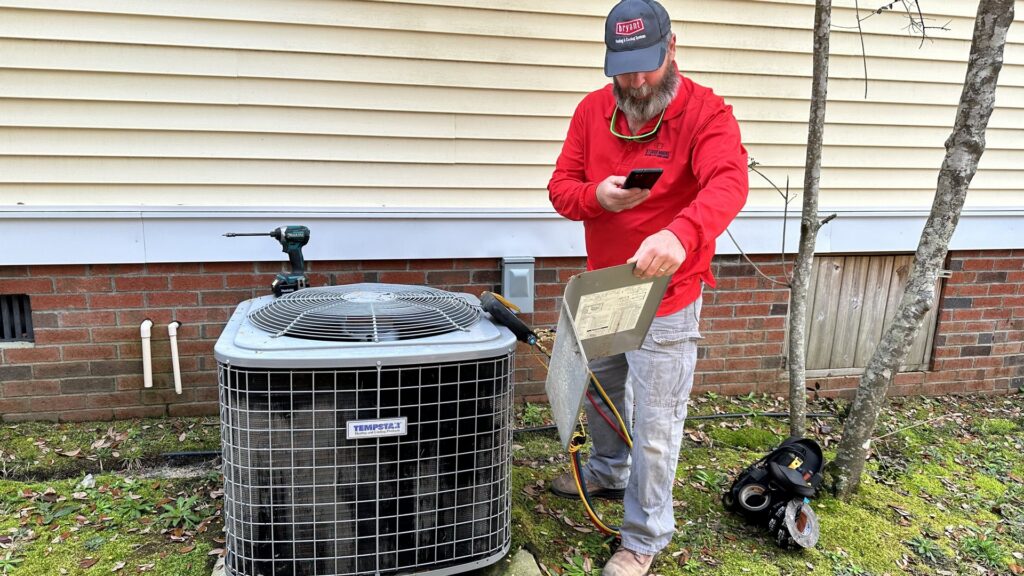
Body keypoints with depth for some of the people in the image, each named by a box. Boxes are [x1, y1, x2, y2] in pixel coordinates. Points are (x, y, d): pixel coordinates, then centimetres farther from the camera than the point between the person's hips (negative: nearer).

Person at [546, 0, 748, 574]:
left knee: (655, 427, 3)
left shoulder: (706, 112, -14)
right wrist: (598, 196, -22)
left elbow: (728, 184, -32)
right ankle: (607, 472, 54)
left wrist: (681, 233, -52)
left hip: (666, 301, -5)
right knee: (600, 393, 25)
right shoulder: (592, 110, 2)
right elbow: (562, 187, 1)